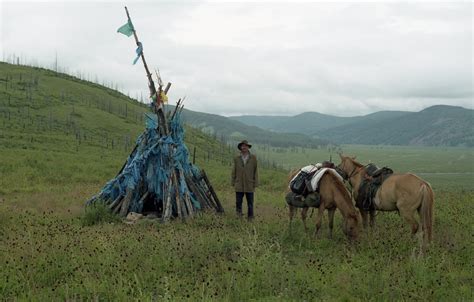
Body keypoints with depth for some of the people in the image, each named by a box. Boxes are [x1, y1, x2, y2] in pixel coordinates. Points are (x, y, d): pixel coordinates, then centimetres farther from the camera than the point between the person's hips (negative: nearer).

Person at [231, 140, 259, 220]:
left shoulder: (253, 158, 2)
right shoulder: (236, 158, 4)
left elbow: (255, 171, 2)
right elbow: (234, 172, 8)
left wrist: (255, 184, -2)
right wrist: (233, 183, 4)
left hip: (249, 185, -1)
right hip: (239, 185, 1)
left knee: (250, 203, 3)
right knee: (238, 201, -2)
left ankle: (250, 218, 13)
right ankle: (239, 213, 21)